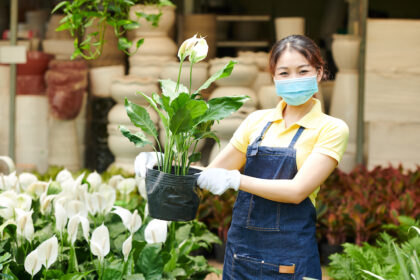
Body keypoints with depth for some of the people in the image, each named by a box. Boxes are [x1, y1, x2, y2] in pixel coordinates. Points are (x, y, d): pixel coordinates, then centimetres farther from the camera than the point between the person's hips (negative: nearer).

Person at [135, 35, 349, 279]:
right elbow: (214, 172, 12)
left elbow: (298, 190, -15)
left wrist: (235, 180, -22)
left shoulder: (331, 129, -4)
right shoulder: (258, 121, 9)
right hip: (241, 248, 4)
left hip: (288, 258, -4)